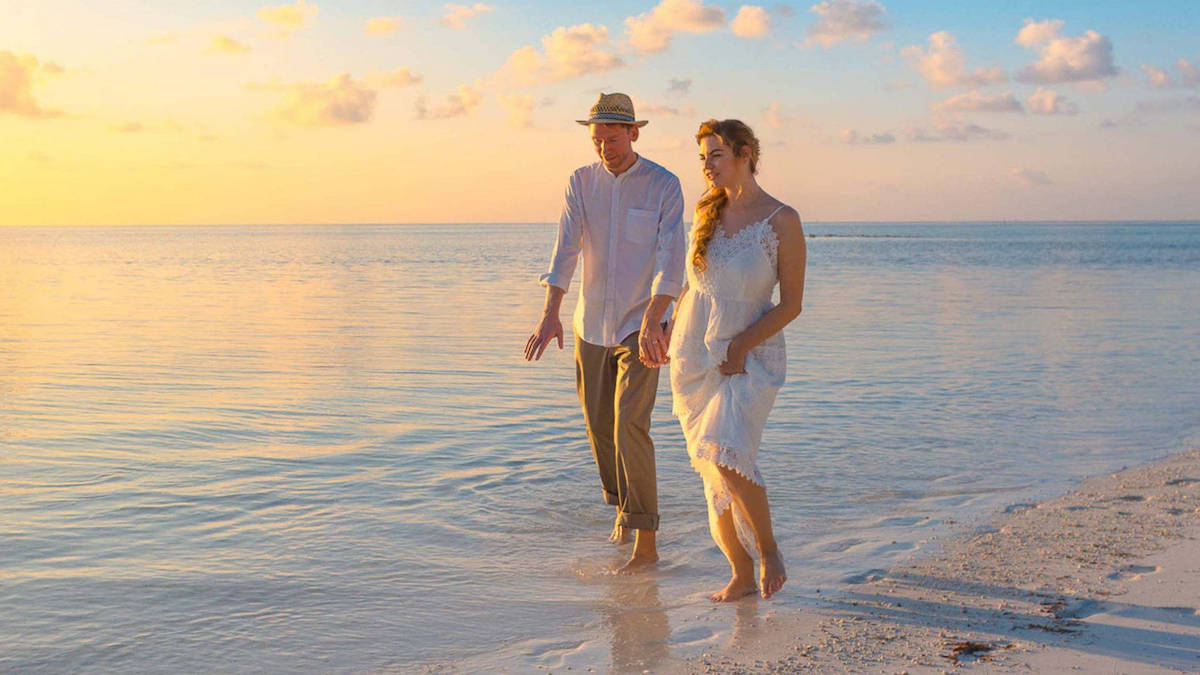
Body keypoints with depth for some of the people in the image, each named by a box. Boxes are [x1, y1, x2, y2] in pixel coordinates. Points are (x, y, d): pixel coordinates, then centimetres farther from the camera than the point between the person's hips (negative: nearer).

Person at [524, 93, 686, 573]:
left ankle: (645, 542, -12)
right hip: (592, 326, 4)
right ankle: (622, 503, 39)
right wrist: (550, 314, -24)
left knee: (630, 424, -16)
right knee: (600, 426, 12)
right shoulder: (581, 182, 0)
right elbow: (565, 249, -11)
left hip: (640, 325, -4)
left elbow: (670, 258, -19)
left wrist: (652, 322, -33)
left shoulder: (664, 186, -9)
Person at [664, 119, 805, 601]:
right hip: (693, 357, 5)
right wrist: (669, 329, 15)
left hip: (751, 358, -5)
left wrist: (740, 346, -15)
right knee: (713, 471, 4)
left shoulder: (782, 220, -8)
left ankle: (768, 548, -2)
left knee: (727, 454, -24)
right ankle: (741, 575, 15)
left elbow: (792, 303, -8)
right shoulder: (707, 210, 7)